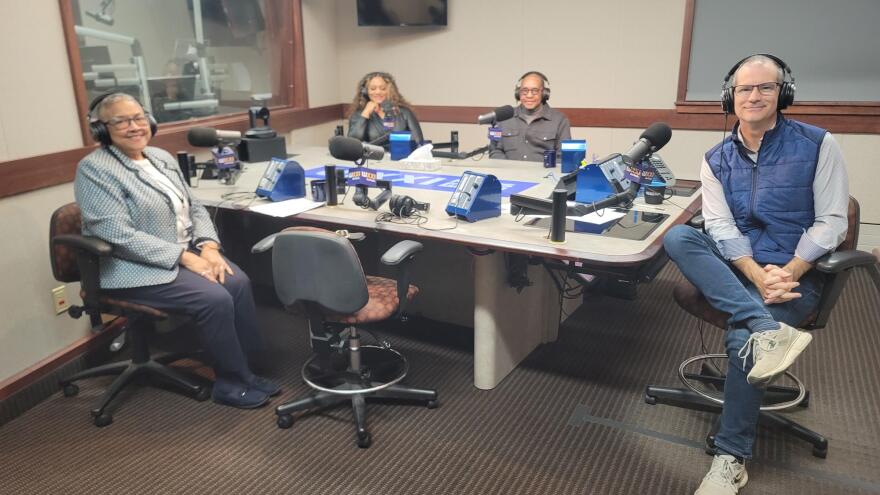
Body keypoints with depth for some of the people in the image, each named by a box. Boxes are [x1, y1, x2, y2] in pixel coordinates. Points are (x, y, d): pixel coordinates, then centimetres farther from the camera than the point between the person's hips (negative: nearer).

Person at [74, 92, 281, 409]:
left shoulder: (162, 158, 11)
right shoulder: (94, 169, -12)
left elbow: (194, 208, 12)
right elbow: (120, 236, -20)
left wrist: (208, 246, -8)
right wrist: (185, 257, -23)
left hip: (186, 252, 7)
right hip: (137, 268, -7)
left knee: (238, 282, -17)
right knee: (215, 298, -25)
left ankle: (244, 367, -4)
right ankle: (232, 383, -7)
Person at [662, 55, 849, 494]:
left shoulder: (818, 144, 0)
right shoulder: (716, 159, 6)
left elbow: (831, 221, -4)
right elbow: (720, 226, -4)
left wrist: (789, 273, -18)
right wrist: (757, 275, -21)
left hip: (795, 274, -3)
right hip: (733, 269, 3)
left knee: (743, 338, -31)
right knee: (677, 236, -27)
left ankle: (731, 458, -11)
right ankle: (769, 331, -37)